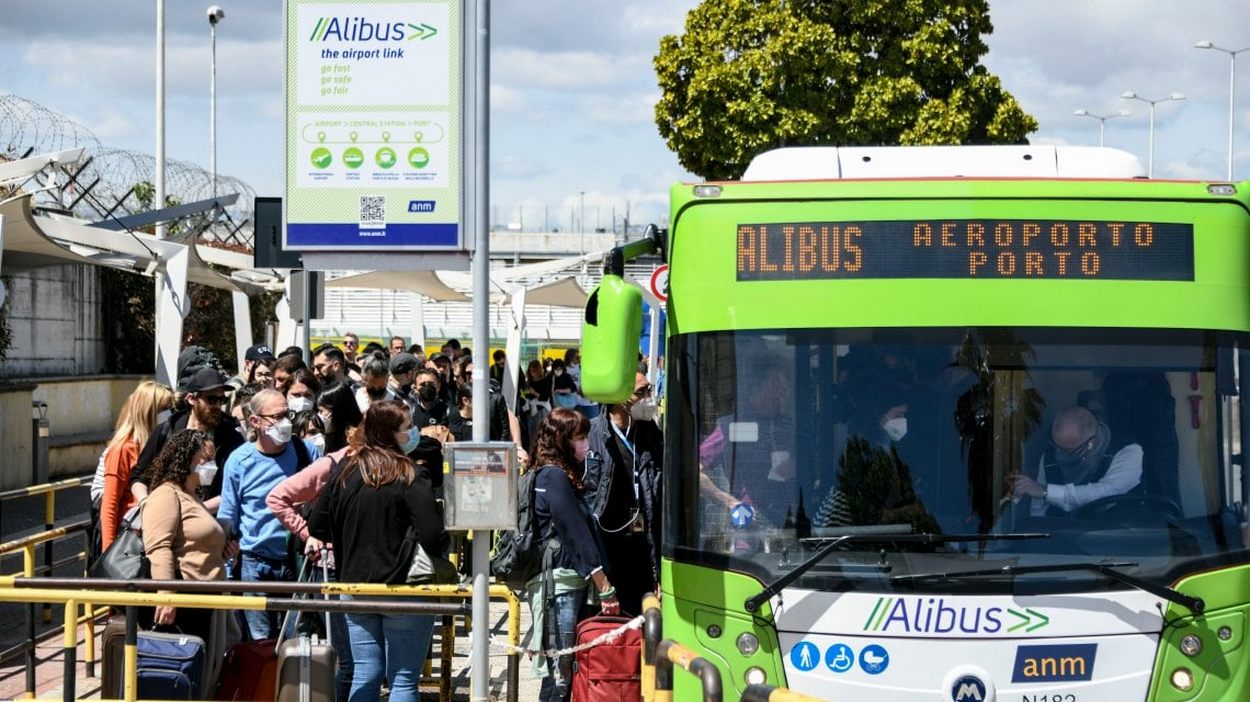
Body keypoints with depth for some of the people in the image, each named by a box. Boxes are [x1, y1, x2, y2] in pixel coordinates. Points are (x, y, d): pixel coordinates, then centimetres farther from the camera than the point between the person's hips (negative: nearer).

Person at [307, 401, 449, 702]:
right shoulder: (411, 477, -15)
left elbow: (317, 527, 8)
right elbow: (434, 538, -21)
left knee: (365, 675, 11)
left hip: (356, 585, 5)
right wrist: (444, 542, 1)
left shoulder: (344, 471, 2)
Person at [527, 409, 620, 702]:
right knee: (561, 671, -10)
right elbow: (577, 535, -15)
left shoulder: (557, 475, 17)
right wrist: (605, 588, -15)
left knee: (569, 667, 8)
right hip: (559, 582, -9)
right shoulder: (555, 477, -11)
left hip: (571, 582, 9)